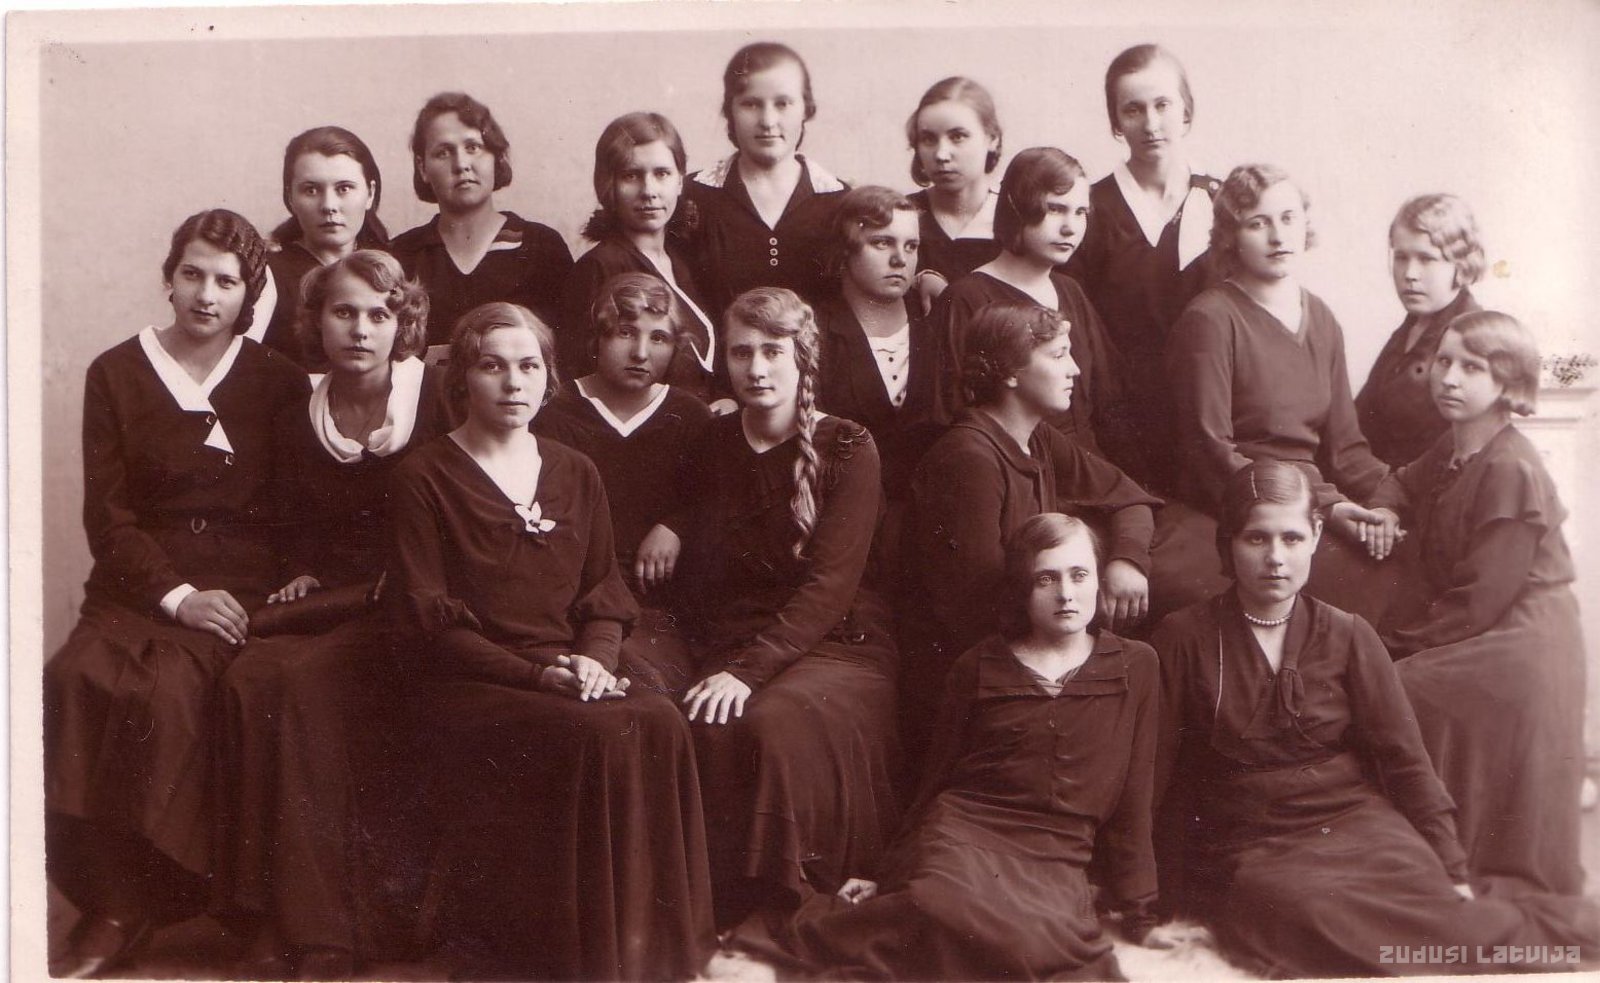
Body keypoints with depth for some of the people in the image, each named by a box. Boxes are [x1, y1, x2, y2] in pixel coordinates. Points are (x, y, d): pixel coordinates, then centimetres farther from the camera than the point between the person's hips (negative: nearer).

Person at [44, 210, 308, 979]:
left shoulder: (278, 382, 11)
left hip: (240, 583, -1)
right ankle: (112, 902, -19)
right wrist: (176, 594, -11)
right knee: (74, 680, -30)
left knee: (164, 689, -31)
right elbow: (106, 513, 3)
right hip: (138, 580, 1)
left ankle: (131, 907, -16)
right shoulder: (117, 373, 10)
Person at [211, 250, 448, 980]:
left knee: (300, 678, -30)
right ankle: (278, 921, -19)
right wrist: (301, 577, 3)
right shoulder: (296, 425, 16)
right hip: (327, 604, 5)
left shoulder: (437, 401, 2)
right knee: (250, 677, -27)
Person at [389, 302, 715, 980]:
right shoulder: (424, 478, 2)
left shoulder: (575, 474, 18)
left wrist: (594, 659, -8)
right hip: (470, 688, -4)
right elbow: (429, 621, -4)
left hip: (570, 679, 4)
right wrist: (536, 673, -15)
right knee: (602, 737, -33)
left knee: (661, 725, -28)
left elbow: (605, 595, 16)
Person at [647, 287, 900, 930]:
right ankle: (721, 909, -15)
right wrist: (669, 528, 6)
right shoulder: (712, 445, 13)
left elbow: (829, 585, -13)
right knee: (706, 729, -31)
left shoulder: (848, 449, -2)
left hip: (836, 646, -3)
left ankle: (787, 912, -20)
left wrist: (749, 670, -23)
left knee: (772, 724, -35)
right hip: (727, 647, 4)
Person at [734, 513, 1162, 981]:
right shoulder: (980, 667, 11)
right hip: (962, 831, -1)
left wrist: (1138, 913, 11)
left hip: (1054, 857, 2)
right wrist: (886, 877, 17)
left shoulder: (1135, 666, 11)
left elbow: (1132, 801, 13)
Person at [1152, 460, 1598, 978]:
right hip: (1248, 852, -2)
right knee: (1323, 916, -34)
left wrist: (1453, 872, 0)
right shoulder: (1183, 638, -1)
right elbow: (1150, 767, 1)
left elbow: (1404, 759, 6)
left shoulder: (1347, 635, 6)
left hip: (1351, 821, 2)